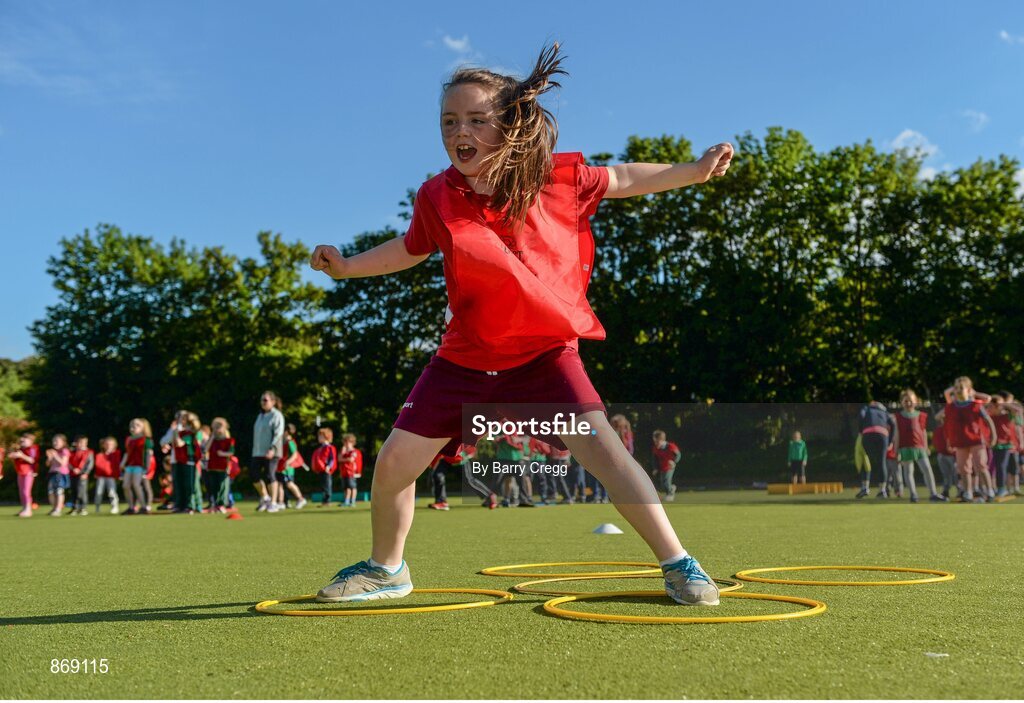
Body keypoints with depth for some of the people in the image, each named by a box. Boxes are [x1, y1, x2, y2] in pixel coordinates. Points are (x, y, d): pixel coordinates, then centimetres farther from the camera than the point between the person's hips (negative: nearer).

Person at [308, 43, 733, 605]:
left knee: (602, 447, -20)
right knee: (394, 463, 3)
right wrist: (349, 267, 5)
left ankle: (678, 564, -4)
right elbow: (412, 248, 14)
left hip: (545, 353, -2)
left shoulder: (558, 178, -11)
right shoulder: (437, 197, -7)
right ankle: (386, 569, 30)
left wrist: (693, 171, 3)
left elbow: (620, 179, 8)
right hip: (465, 358, 2)